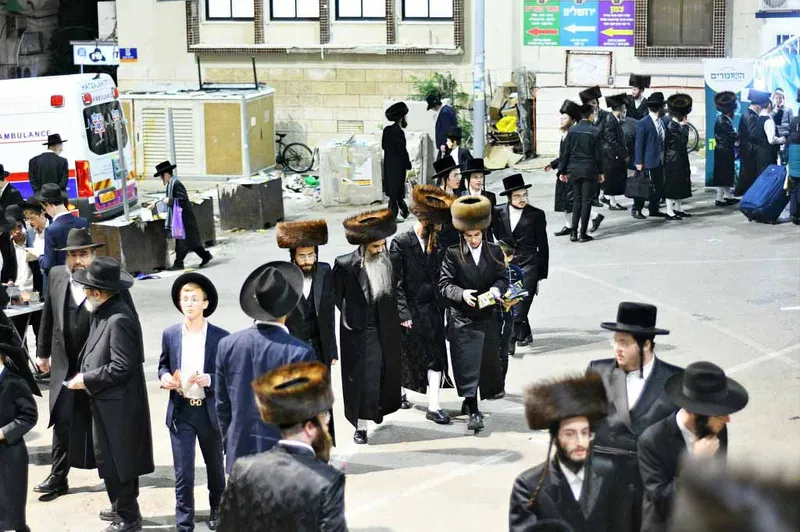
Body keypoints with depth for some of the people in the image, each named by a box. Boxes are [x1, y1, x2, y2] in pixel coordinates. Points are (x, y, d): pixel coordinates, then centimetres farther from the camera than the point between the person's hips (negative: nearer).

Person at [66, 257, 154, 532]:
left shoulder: (119, 320, -23)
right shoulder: (104, 313, 7)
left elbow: (120, 368, -23)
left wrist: (86, 380, -15)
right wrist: (85, 376, 6)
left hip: (117, 405, -10)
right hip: (106, 402, 10)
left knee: (115, 463, -1)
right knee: (109, 460, 19)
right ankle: (123, 508, 32)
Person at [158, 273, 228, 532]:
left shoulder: (221, 337, -7)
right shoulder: (170, 334, 0)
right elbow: (163, 365, 14)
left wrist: (209, 380, -22)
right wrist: (165, 377, -9)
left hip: (209, 412, 0)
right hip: (180, 412, 0)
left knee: (215, 467, 19)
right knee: (183, 473, -2)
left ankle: (217, 508, 42)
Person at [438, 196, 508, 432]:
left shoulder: (494, 252, 4)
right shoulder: (453, 254, -4)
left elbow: (503, 278, 3)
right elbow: (444, 284, -7)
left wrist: (495, 290, -20)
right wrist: (462, 294, -26)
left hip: (488, 317, 3)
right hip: (463, 319, -3)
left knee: (488, 361, 12)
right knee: (467, 366, -7)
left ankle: (470, 402, 34)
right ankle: (473, 412, -5)